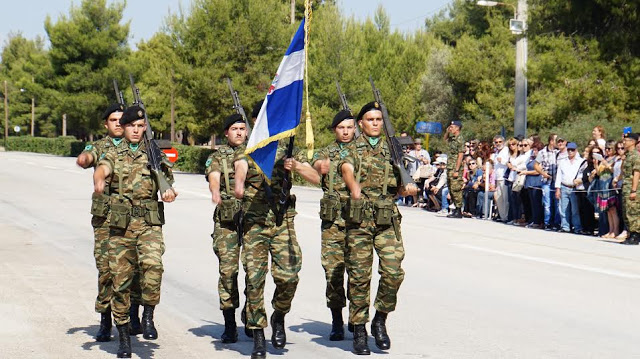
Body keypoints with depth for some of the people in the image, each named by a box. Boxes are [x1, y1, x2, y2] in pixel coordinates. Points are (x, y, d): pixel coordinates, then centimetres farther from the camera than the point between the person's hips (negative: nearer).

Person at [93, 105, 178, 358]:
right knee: (120, 281, 3)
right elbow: (102, 169, -12)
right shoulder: (113, 155, 8)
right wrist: (99, 181, -37)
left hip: (149, 224, 0)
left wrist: (169, 191, -20)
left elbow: (167, 179, 6)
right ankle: (123, 338, 14)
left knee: (153, 264, -27)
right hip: (120, 225, 1)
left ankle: (148, 315, -8)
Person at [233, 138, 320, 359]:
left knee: (288, 275, -12)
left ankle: (279, 317, 17)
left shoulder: (289, 150, 10)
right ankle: (258, 337, 7)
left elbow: (315, 178, 3)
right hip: (254, 223, -1)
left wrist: (297, 167, -15)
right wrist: (239, 185, -35)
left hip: (283, 222, 1)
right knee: (254, 279, -4)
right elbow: (240, 167, -15)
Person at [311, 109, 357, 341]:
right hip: (332, 220, 1)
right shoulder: (326, 153, 11)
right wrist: (322, 165, -34)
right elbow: (318, 166, -10)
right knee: (333, 271, 0)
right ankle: (337, 324, 10)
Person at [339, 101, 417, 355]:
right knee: (359, 275, 0)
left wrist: (408, 189, -3)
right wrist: (354, 187, -36)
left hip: (387, 219, 2)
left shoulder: (391, 150, 18)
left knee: (393, 272, -10)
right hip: (359, 219, -2)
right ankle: (359, 330, 10)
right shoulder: (353, 149, 7)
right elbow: (347, 169, -14)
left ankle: (380, 320, 10)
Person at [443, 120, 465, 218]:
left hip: (455, 169, -9)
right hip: (449, 168, 9)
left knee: (456, 190, -9)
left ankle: (459, 211, -8)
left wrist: (457, 170, -20)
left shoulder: (460, 140, -12)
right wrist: (447, 132, 16)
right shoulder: (452, 138, 14)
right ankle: (456, 209, 17)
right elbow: (445, 139, 38)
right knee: (451, 189, 12)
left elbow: (460, 156, -17)